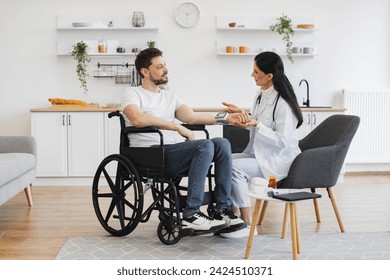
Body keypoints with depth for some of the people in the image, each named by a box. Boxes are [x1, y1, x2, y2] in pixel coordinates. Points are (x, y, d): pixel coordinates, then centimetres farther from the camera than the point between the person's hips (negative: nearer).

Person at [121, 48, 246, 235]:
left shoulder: (169, 96, 24)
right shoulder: (132, 93, 1)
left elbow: (192, 118, 12)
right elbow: (138, 119, -20)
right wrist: (178, 127, -20)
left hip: (173, 152, 7)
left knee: (222, 144, -14)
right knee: (205, 146, -28)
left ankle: (223, 210, -13)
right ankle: (191, 214, -25)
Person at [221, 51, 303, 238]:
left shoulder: (282, 103, -21)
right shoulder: (260, 94, 6)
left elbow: (282, 141, -23)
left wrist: (256, 124, -27)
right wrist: (241, 114, 10)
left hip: (279, 160, -9)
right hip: (260, 153, 9)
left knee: (234, 167, -26)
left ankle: (247, 224, -14)